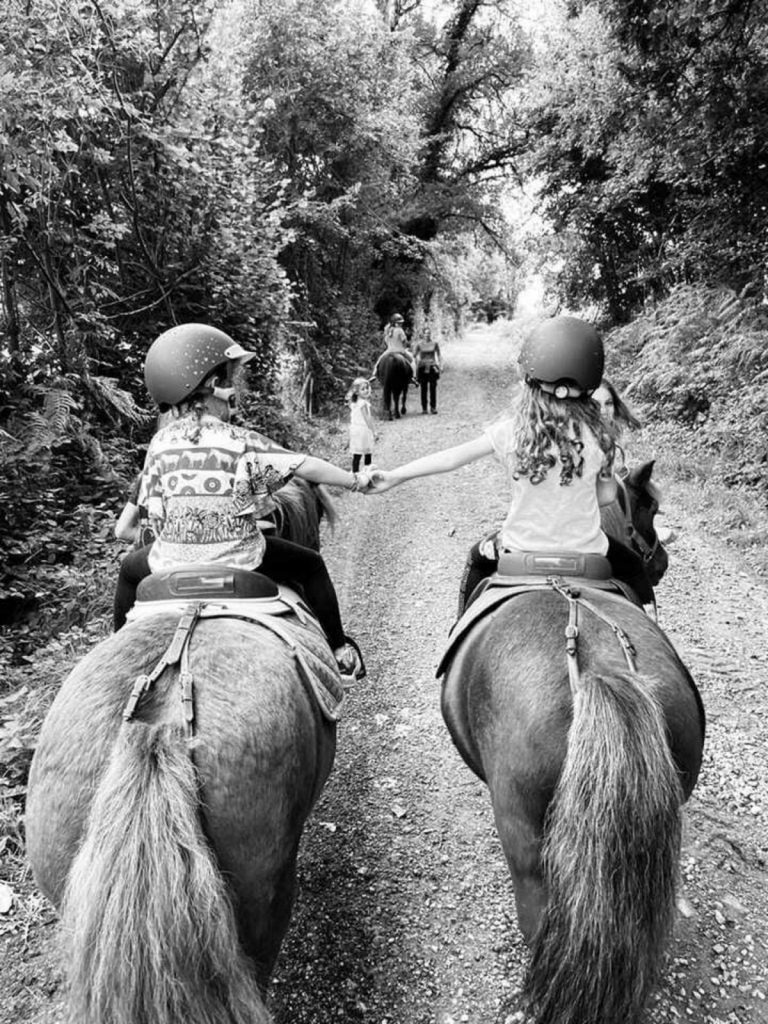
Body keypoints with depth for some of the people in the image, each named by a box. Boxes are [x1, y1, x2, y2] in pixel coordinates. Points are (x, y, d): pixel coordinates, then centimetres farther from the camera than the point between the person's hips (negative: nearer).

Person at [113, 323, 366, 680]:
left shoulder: (160, 443, -7)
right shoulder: (243, 443, -14)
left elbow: (151, 510, -3)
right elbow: (308, 467, -11)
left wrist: (178, 544, 14)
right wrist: (357, 481, 3)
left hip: (173, 569, 3)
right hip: (241, 566, -2)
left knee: (131, 569, 34)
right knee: (310, 565, 21)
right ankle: (340, 652, 26)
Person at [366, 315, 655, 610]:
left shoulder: (511, 431, -14)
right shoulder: (598, 435, -11)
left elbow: (452, 457, -10)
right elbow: (607, 496, -3)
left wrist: (394, 476, -1)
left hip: (521, 548, 0)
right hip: (586, 550, 0)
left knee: (478, 559, 32)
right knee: (634, 569, 29)